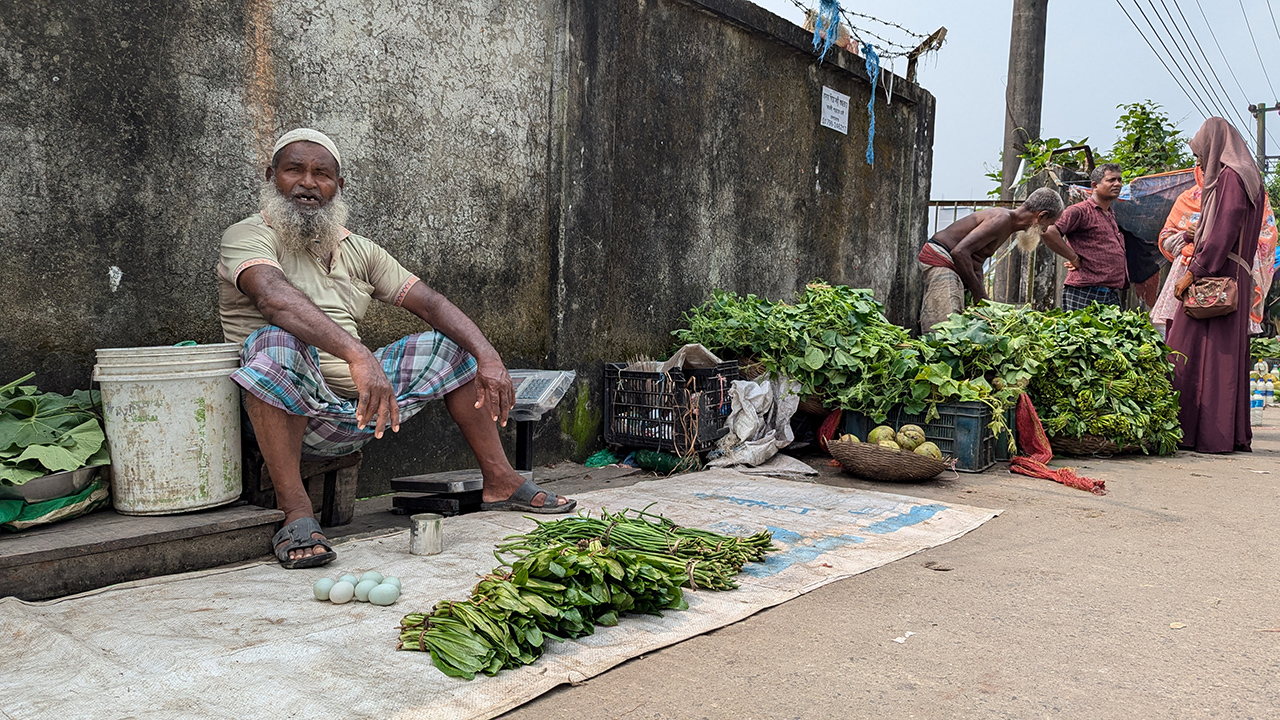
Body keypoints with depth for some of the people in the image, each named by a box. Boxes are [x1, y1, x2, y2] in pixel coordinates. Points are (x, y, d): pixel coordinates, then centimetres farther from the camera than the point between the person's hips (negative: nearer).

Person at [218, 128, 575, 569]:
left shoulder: (358, 251, 13)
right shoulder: (247, 237, -6)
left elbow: (429, 303, 4)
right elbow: (274, 297, -29)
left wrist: (488, 358, -13)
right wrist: (358, 355, -45)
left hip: (358, 412, 6)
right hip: (287, 414, -6)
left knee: (452, 346, 6)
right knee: (277, 341, -36)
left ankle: (500, 482, 10)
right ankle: (295, 511, -30)